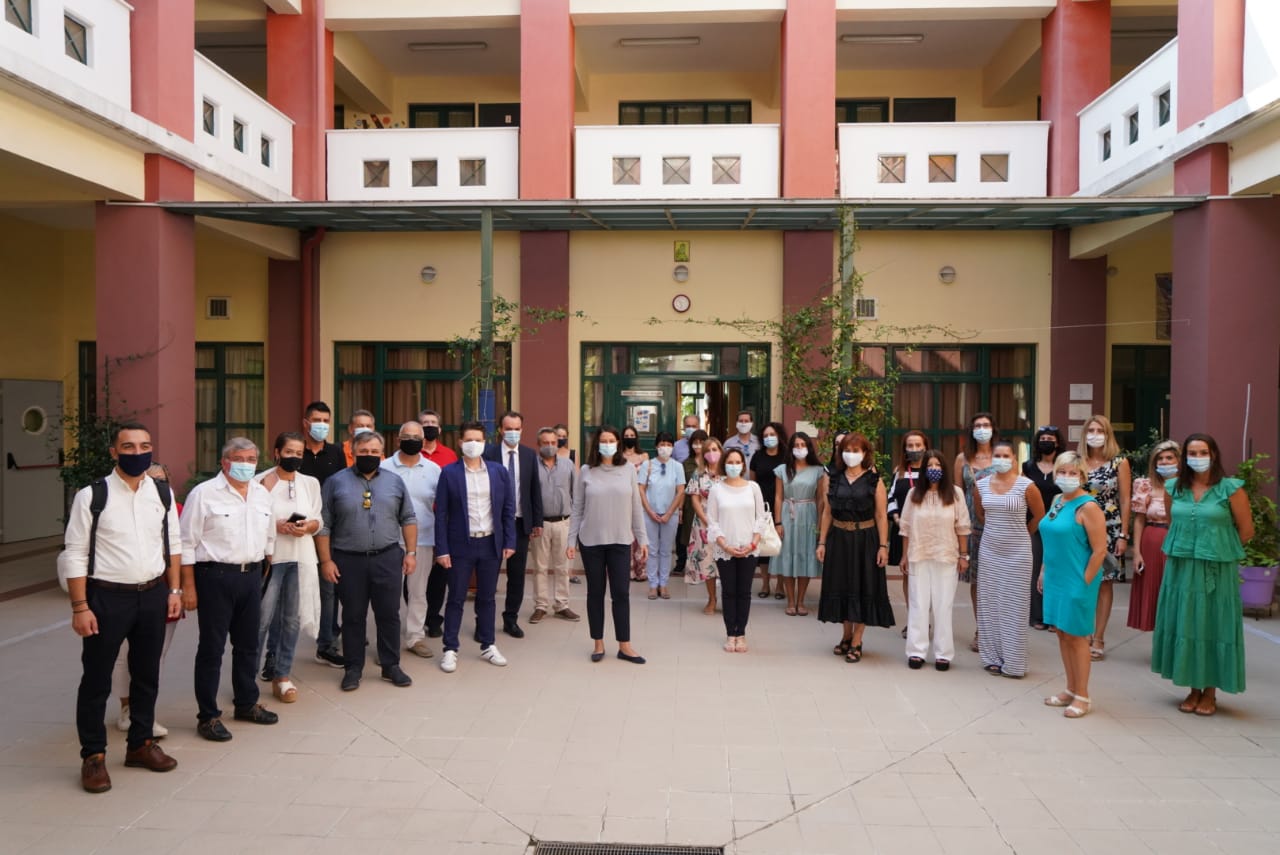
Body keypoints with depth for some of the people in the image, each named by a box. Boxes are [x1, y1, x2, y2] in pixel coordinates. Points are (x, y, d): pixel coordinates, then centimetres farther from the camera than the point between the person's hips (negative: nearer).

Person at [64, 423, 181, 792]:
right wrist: (80, 607, -12)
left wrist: (173, 590, 7)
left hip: (153, 595, 4)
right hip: (106, 597, -4)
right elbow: (75, 555, -9)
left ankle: (141, 744, 32)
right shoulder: (91, 496, -11)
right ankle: (93, 756, 23)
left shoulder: (163, 493, 2)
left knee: (147, 674, 16)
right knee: (96, 680, 7)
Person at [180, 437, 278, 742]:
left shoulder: (262, 494, 9)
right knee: (212, 648, 2)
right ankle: (208, 716, 13)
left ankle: (246, 703, 31)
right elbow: (187, 542, -9)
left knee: (248, 645, 16)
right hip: (216, 576, -6)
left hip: (252, 576, 6)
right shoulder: (204, 493, -9)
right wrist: (188, 587, -11)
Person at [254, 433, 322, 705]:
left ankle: (282, 676, 20)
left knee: (292, 619, 8)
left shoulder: (310, 483, 8)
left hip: (300, 558, 4)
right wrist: (276, 526, -18)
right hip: (269, 557, -4)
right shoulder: (261, 481, -5)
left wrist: (307, 527, -9)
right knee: (262, 619, -3)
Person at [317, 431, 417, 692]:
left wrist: (411, 552, 2)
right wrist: (326, 560, -5)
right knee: (353, 616, 8)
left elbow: (408, 519, 9)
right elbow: (323, 525, -1)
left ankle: (391, 666, 20)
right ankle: (353, 668, 21)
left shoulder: (395, 482, 6)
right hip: (348, 560, -1)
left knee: (389, 614, 7)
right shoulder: (336, 482, -1)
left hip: (388, 558, 2)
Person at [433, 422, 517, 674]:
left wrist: (509, 542, 0)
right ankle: (450, 650, 14)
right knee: (456, 599, 4)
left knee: (487, 598, 12)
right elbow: (441, 513, -4)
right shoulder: (449, 472, -4)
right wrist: (442, 549, -9)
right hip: (460, 545, -2)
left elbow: (508, 509, 6)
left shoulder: (498, 471, 3)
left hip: (491, 544, 2)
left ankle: (488, 646, 24)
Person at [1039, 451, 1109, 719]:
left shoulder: (1087, 506, -15)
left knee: (1076, 637, 2)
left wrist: (1084, 582, -15)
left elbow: (1100, 550, -16)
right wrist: (1045, 571, 14)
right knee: (1062, 633, 14)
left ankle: (1082, 697, 15)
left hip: (1076, 582, -7)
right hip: (1055, 578, 7)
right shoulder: (1057, 500, 8)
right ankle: (1071, 689, 27)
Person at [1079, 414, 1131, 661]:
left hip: (1109, 530, -2)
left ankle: (1098, 639, 12)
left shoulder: (1119, 462, -2)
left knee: (1104, 583, 4)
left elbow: (1125, 501, -3)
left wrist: (1123, 535, -7)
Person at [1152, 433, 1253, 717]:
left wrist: (1220, 551, 5)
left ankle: (1210, 693, 17)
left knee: (1214, 627, 4)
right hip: (1180, 569, 4)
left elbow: (1246, 530, -1)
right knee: (1184, 627, 8)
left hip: (1217, 571, -3)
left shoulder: (1231, 488, -7)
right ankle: (1193, 689, 21)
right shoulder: (1174, 488, 4)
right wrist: (1184, 549, 12)